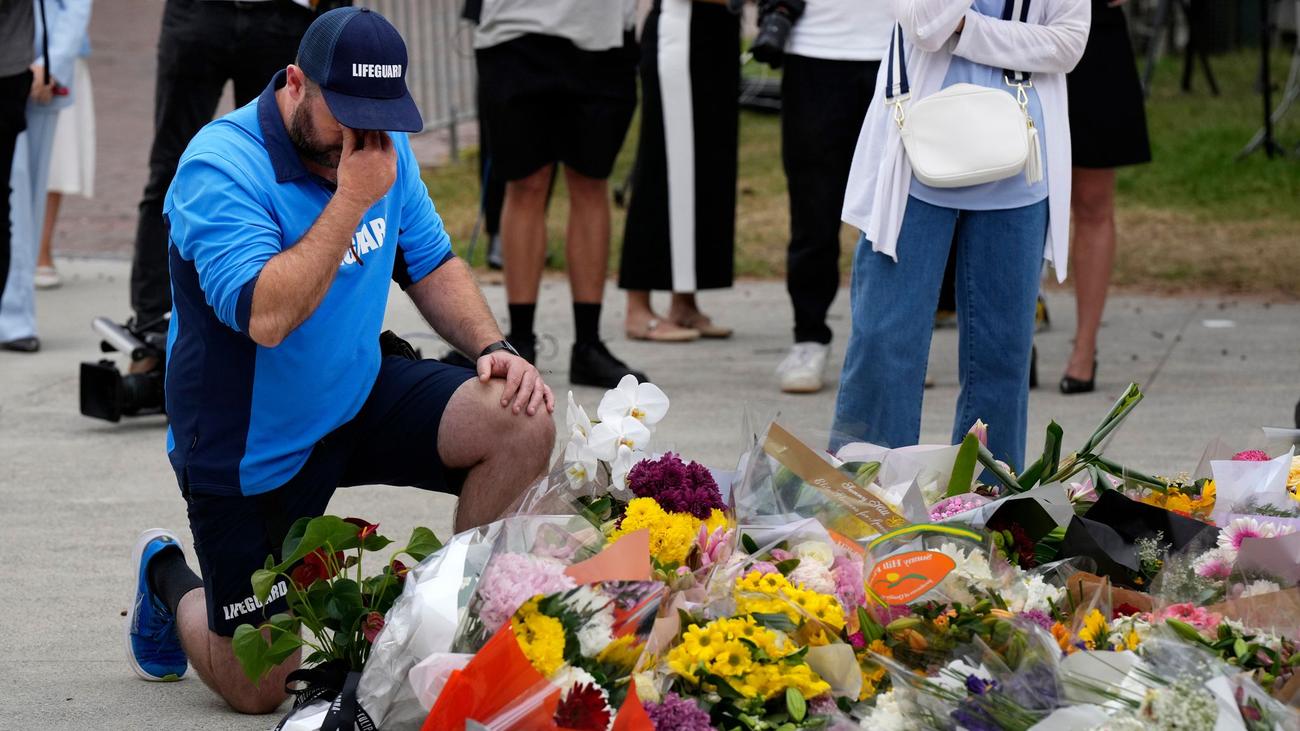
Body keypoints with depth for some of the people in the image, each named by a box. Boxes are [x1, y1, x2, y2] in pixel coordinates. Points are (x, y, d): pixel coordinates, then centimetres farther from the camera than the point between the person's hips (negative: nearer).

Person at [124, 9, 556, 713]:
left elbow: (431, 264, 10)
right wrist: (353, 198, -34)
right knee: (258, 691, 0)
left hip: (360, 395, 6)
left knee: (522, 423, -19)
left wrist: (492, 347, -8)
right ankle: (168, 578, 33)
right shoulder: (221, 166, -24)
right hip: (251, 450, -6)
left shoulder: (383, 144, -2)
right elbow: (266, 316, -37)